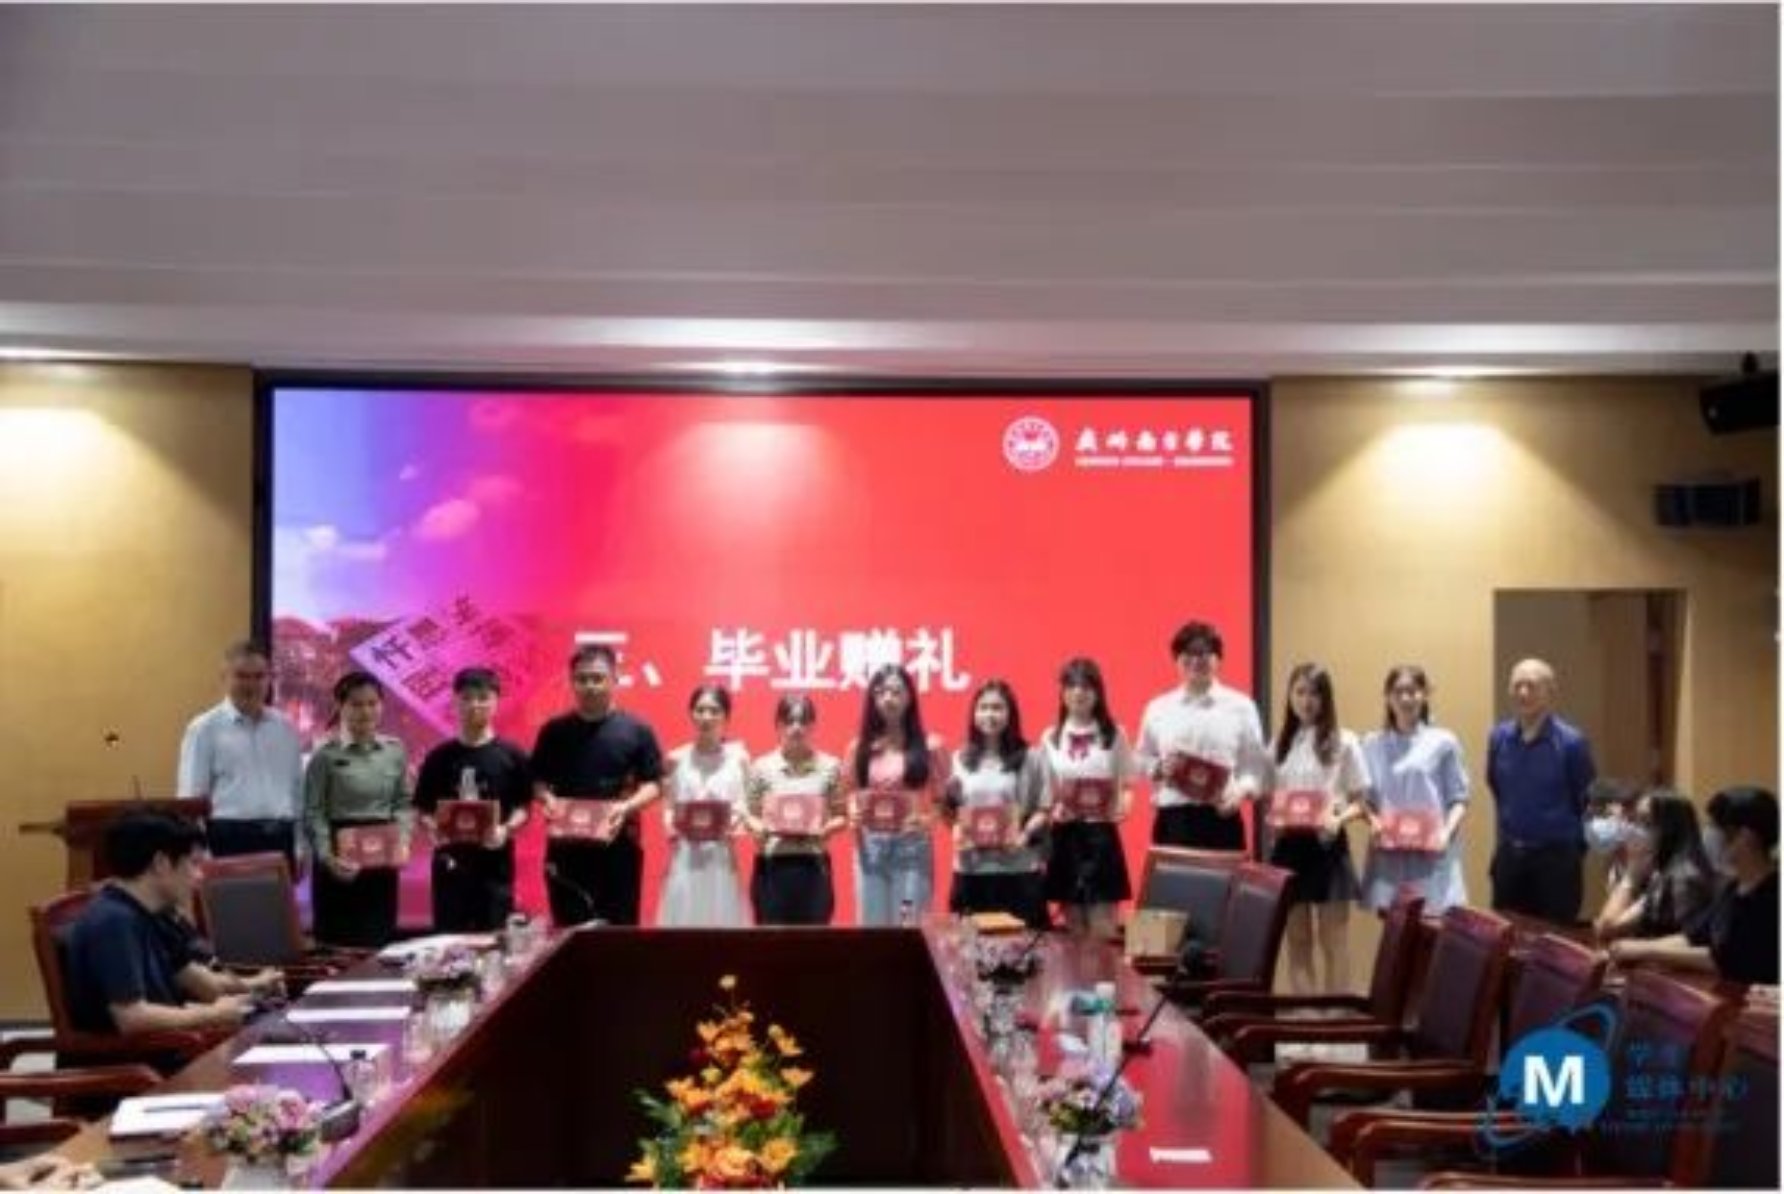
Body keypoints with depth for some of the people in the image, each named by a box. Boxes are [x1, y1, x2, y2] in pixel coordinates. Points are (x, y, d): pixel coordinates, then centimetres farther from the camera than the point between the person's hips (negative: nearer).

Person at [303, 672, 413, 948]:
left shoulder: (395, 752, 7)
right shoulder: (326, 755, -6)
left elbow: (403, 804, 9)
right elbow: (314, 813, -7)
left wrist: (402, 841, -7)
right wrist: (327, 856, -19)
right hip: (341, 857, -4)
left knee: (380, 936, 6)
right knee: (338, 939, -2)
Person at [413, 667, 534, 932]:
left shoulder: (512, 755, 2)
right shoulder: (439, 757, 6)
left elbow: (524, 807, 2)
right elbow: (423, 809, 8)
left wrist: (506, 830, -16)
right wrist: (432, 829, -13)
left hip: (494, 859, -1)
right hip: (451, 860, 1)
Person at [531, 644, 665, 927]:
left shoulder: (636, 731, 1)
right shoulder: (554, 731, 6)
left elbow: (653, 784, 1)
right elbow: (537, 781, 11)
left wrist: (626, 807, -16)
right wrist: (547, 799, -10)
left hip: (618, 847, -1)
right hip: (565, 848, 1)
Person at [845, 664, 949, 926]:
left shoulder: (929, 746, 1)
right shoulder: (860, 748, 9)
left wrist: (926, 820, -18)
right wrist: (854, 814, -4)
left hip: (912, 846, -3)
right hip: (870, 846, 3)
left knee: (911, 926, -5)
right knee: (873, 925, 4)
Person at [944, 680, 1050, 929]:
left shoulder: (1028, 759, 4)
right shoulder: (961, 759, 12)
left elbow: (1044, 809, 1)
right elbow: (950, 812, 13)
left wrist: (1026, 835, -15)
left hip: (1018, 870, -2)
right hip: (971, 870, 2)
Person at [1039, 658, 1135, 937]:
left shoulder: (1114, 735, 1)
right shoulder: (1050, 738, 7)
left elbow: (1126, 785, 1)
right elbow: (1044, 791, 7)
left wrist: (1123, 804, -19)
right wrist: (1050, 809, -12)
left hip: (1101, 833, -2)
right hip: (1065, 834, 2)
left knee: (1102, 927, -5)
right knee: (1073, 928, 8)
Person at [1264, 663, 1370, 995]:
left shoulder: (1343, 743, -1)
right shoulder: (1280, 744, 11)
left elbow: (1361, 802, -2)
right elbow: (1270, 798, 13)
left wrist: (1339, 819, -21)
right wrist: (1271, 818, -8)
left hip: (1326, 844, -4)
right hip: (1288, 845, 4)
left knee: (1333, 940, 0)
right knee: (1297, 939, 8)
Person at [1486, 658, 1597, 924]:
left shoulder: (1571, 742, -11)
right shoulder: (1498, 737, 1)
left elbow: (1588, 801, -1)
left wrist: (1573, 848, 5)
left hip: (1556, 857, -4)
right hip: (1509, 855, 4)